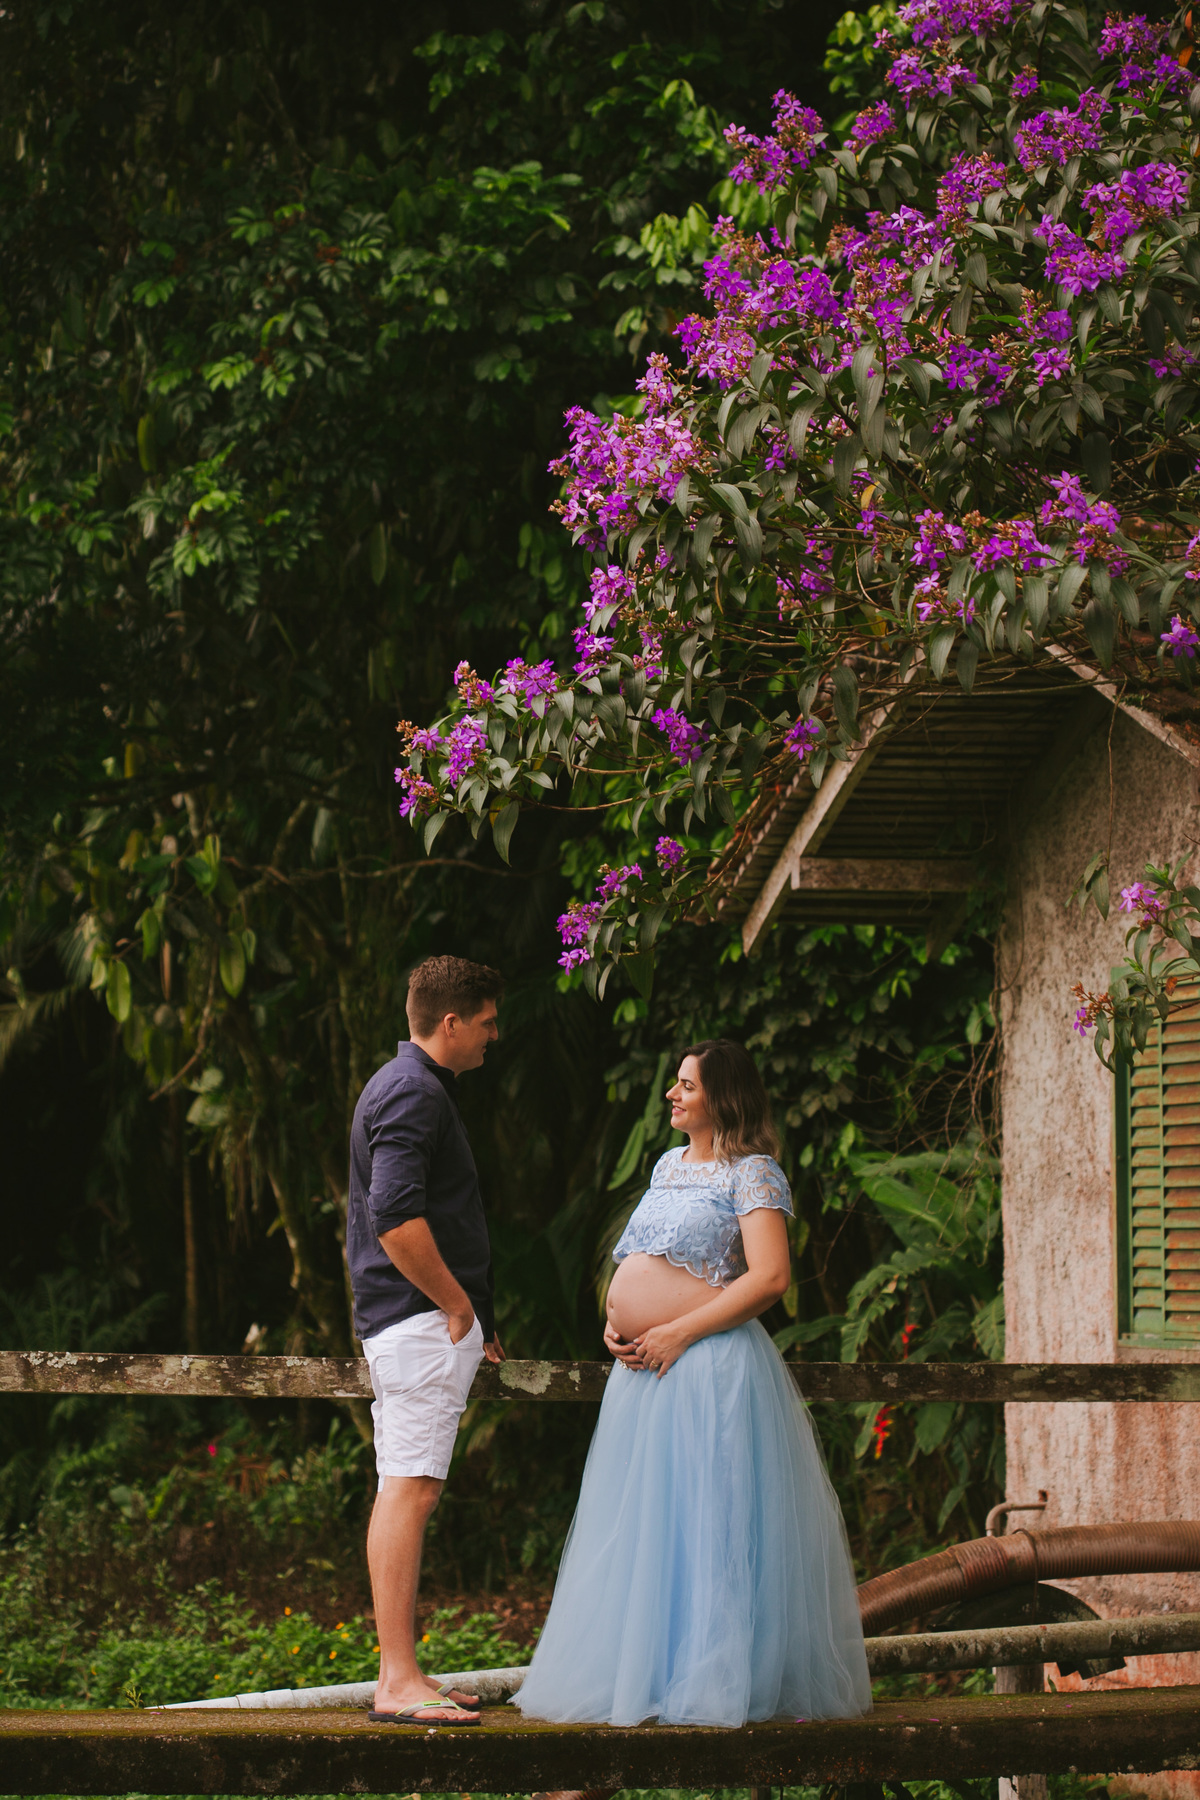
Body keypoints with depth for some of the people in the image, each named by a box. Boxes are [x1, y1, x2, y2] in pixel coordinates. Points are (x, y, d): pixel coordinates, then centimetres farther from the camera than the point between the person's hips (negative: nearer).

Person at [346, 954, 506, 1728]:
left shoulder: (416, 1086, 21)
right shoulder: (413, 1094, -13)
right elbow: (395, 1216, -24)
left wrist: (475, 1314, 25)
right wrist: (457, 1304, -14)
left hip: (427, 1320, 11)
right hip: (421, 1318, -11)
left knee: (408, 1491, 11)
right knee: (410, 1489, -13)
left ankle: (404, 1674, 14)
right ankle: (398, 1681, -16)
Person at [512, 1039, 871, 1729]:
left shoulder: (753, 1173, -7)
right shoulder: (669, 1166, 18)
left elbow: (770, 1277, -17)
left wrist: (677, 1333, -18)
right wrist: (616, 1319, 7)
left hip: (709, 1364, -9)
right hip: (647, 1368, 9)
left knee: (705, 1527, -6)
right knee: (641, 1533, 10)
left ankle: (712, 1679, 0)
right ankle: (647, 1673, 16)